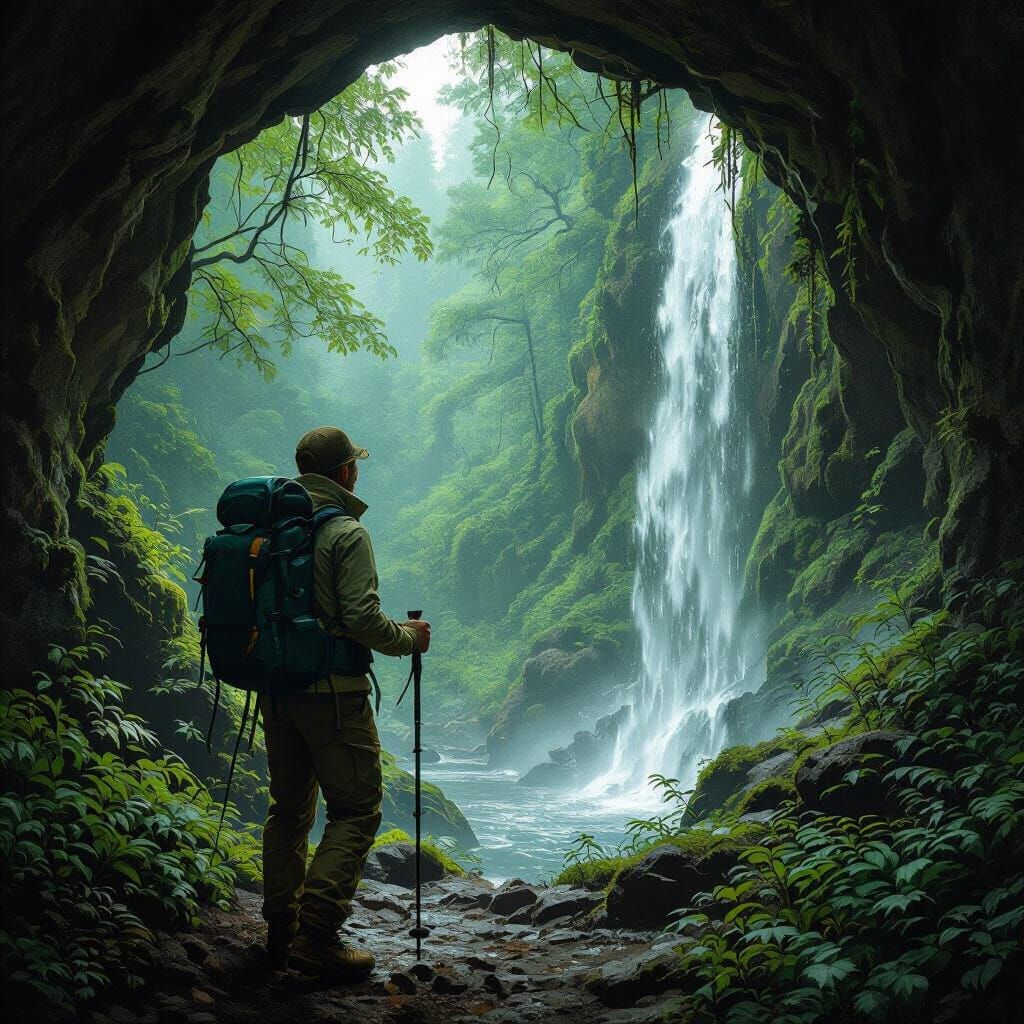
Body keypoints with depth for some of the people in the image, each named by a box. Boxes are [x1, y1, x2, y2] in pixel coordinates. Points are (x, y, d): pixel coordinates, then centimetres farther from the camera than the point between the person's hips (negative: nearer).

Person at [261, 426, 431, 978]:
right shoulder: (346, 533, -12)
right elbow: (361, 618, -19)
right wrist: (409, 637, -1)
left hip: (275, 689, 7)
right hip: (332, 693, -7)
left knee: (289, 807, 17)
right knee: (355, 810, 1)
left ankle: (281, 930, 21)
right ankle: (317, 937, -7)